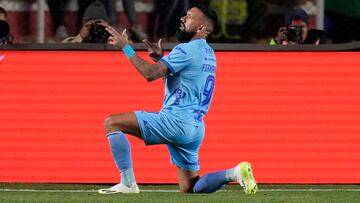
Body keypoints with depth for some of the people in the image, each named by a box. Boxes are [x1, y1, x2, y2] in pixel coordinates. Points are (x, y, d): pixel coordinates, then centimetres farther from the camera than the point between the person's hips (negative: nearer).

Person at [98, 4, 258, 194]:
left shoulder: (187, 50, -12)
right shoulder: (208, 53, 18)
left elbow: (150, 73, -18)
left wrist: (125, 47, -10)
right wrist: (160, 58, 18)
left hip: (176, 121, -9)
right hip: (195, 127, 9)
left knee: (112, 123, -6)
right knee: (189, 189, 15)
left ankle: (128, 183, -11)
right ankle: (234, 173, -4)